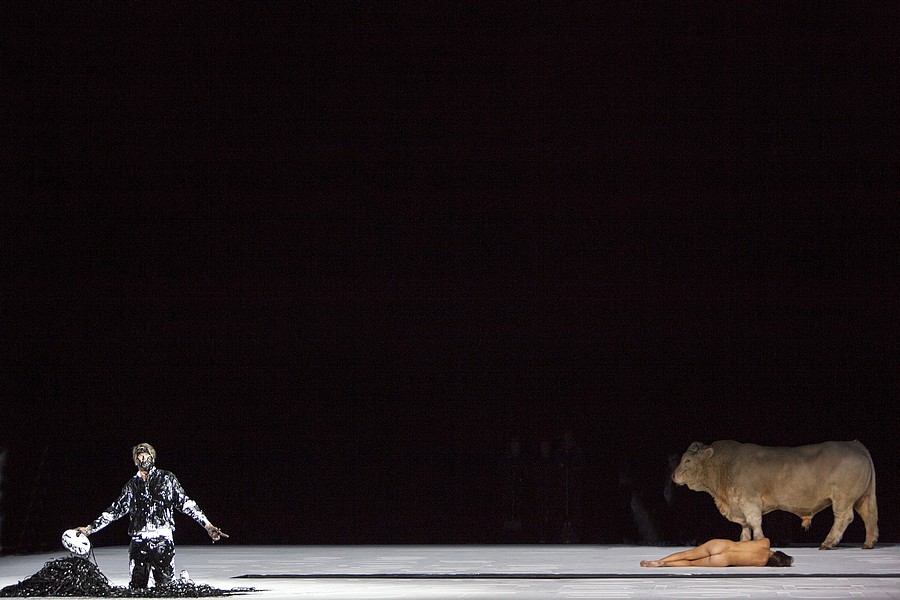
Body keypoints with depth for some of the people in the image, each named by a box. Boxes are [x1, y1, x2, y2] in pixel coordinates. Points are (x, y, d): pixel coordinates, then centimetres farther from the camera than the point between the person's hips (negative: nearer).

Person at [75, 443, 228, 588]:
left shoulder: (167, 479, 11)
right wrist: (91, 528, 18)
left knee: (165, 584, -11)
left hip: (162, 539, -3)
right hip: (139, 540, 3)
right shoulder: (132, 485, 18)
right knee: (137, 586, -2)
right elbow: (116, 510, 22)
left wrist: (208, 525, 0)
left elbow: (185, 503, 8)